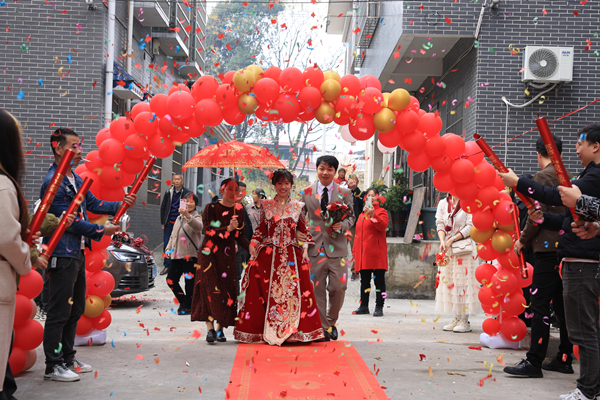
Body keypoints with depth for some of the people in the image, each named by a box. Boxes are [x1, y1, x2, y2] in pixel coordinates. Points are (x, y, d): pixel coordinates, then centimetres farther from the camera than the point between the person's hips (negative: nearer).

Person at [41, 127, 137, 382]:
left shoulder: (75, 179, 15)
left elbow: (93, 204, 15)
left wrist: (120, 205, 0)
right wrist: (101, 231, -14)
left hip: (77, 252, 10)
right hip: (61, 254, -10)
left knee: (76, 309, 16)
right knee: (59, 311, -5)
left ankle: (68, 359, 26)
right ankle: (53, 366, 3)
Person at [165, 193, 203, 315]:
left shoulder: (196, 217, -2)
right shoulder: (179, 218, 21)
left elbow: (198, 227, -28)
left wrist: (188, 216, -42)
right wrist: (169, 248, 15)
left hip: (190, 255, -7)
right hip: (176, 255, 7)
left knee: (189, 282, -4)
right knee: (171, 280, 7)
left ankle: (188, 306, 9)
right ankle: (183, 302, 23)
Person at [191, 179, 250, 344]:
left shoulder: (238, 210, 11)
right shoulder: (211, 208, 0)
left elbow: (240, 236, 14)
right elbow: (209, 231, -11)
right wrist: (227, 229, -24)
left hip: (228, 255, 3)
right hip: (209, 254, -3)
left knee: (227, 291, -3)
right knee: (210, 288, -14)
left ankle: (220, 329, 5)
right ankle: (210, 329, -16)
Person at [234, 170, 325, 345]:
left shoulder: (298, 207, 9)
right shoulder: (266, 206, 8)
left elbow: (304, 230, 11)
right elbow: (261, 230, 10)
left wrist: (305, 248, -1)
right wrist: (253, 244, -4)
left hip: (292, 255, 0)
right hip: (268, 254, 0)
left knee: (292, 292, -7)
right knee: (269, 291, -5)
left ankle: (292, 330, 1)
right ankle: (269, 331, 3)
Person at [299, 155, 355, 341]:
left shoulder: (345, 193, 6)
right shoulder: (305, 192, 7)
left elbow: (351, 216, 11)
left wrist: (342, 225, -10)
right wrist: (297, 231, -7)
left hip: (337, 247, 0)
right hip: (315, 247, 0)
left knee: (338, 287, -4)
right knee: (317, 289, 3)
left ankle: (331, 321, 22)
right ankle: (322, 328, 14)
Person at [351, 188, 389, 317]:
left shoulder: (381, 212, 2)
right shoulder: (361, 214, 20)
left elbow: (383, 225, -19)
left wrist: (373, 215, -32)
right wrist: (355, 250, 17)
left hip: (376, 253, -6)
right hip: (363, 254, 6)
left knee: (379, 280, -3)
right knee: (364, 280, 10)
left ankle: (379, 307, -2)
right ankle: (364, 306, 16)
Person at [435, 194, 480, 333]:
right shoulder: (443, 203, 9)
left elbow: (470, 227, -9)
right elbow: (440, 224, 4)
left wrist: (452, 239, -13)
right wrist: (442, 241, -13)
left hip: (464, 247, -5)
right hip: (447, 248, 5)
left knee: (463, 281, -5)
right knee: (448, 280, 6)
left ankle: (465, 321, -1)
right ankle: (456, 318, 14)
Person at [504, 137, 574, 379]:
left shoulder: (542, 177, -8)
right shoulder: (567, 178, 16)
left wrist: (522, 240, -4)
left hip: (549, 248, -8)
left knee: (539, 306, -8)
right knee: (561, 304, 13)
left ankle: (534, 363, -8)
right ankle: (564, 359, 18)